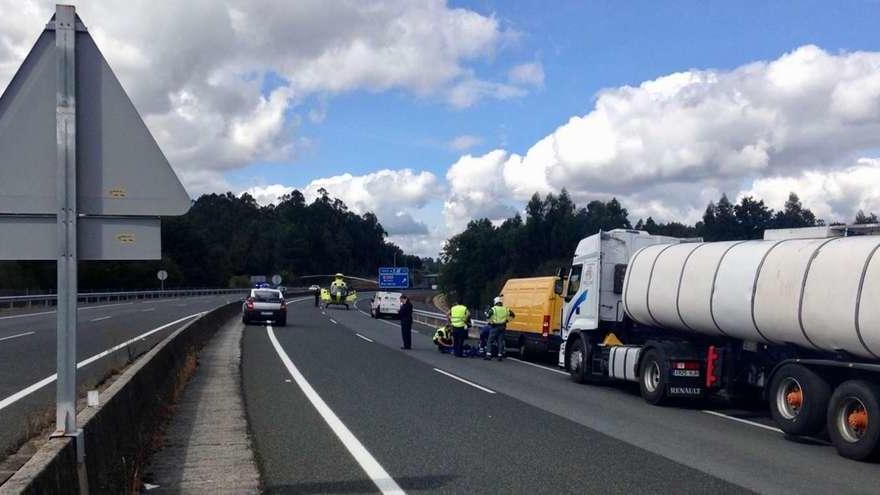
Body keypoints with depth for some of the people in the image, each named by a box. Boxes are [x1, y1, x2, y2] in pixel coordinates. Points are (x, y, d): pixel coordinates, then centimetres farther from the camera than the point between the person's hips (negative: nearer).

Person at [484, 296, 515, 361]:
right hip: (502, 327, 4)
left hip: (495, 327, -4)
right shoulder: (506, 309, 4)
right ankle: (500, 355, 5)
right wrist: (507, 320, 17)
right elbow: (512, 315, 11)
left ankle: (488, 354, -5)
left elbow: (488, 316, -20)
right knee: (500, 341, 8)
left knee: (490, 341, 2)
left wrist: (491, 321, -4)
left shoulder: (493, 309, -10)